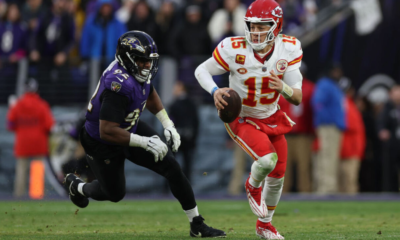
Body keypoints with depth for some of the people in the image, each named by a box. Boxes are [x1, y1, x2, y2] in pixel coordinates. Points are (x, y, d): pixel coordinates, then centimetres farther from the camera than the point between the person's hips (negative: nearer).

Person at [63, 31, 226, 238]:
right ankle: (76, 186, 49)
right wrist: (145, 143, -36)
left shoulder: (138, 71, -12)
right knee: (115, 194, 16)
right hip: (102, 143, -7)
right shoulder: (120, 85, -39)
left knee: (172, 168, -5)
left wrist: (168, 125, 5)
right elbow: (107, 132, -39)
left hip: (130, 128, 7)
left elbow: (149, 94, 13)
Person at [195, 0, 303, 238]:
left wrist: (283, 88, -38)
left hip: (271, 118, 4)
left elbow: (298, 98, -15)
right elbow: (201, 70, -9)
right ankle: (253, 187, 7)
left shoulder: (288, 49, -17)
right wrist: (215, 91, -29)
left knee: (277, 176, 11)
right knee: (267, 159, -29)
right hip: (242, 119, -4)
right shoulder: (235, 49, -25)